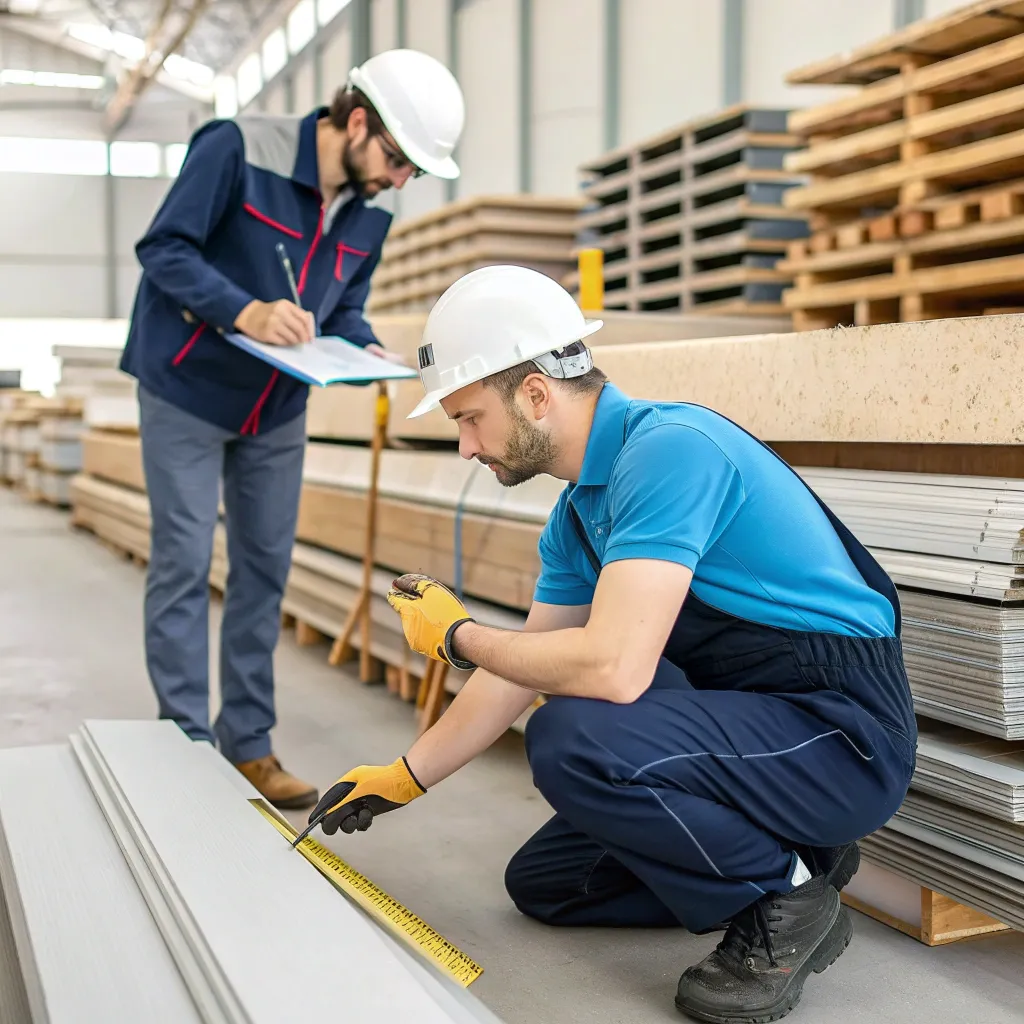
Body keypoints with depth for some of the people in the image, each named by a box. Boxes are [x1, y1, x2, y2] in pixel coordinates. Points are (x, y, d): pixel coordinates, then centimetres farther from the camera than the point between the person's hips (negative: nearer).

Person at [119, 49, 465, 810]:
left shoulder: (372, 211, -3)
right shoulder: (238, 149, -21)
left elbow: (345, 309, 6)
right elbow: (164, 248, -21)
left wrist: (370, 352, -16)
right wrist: (245, 312, -34)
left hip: (278, 408, 6)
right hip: (187, 394, -6)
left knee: (265, 568, 6)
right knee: (184, 564, -5)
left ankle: (247, 744, 16)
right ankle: (186, 746, 4)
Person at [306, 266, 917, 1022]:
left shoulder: (667, 449, -23)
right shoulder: (579, 514, 7)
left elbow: (613, 669, -32)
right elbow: (524, 670, 16)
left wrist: (457, 636, -14)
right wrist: (405, 779, 22)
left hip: (839, 732, -9)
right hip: (747, 723, 10)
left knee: (572, 739, -31)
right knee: (542, 883, 14)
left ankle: (784, 896, -8)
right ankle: (784, 850, 16)